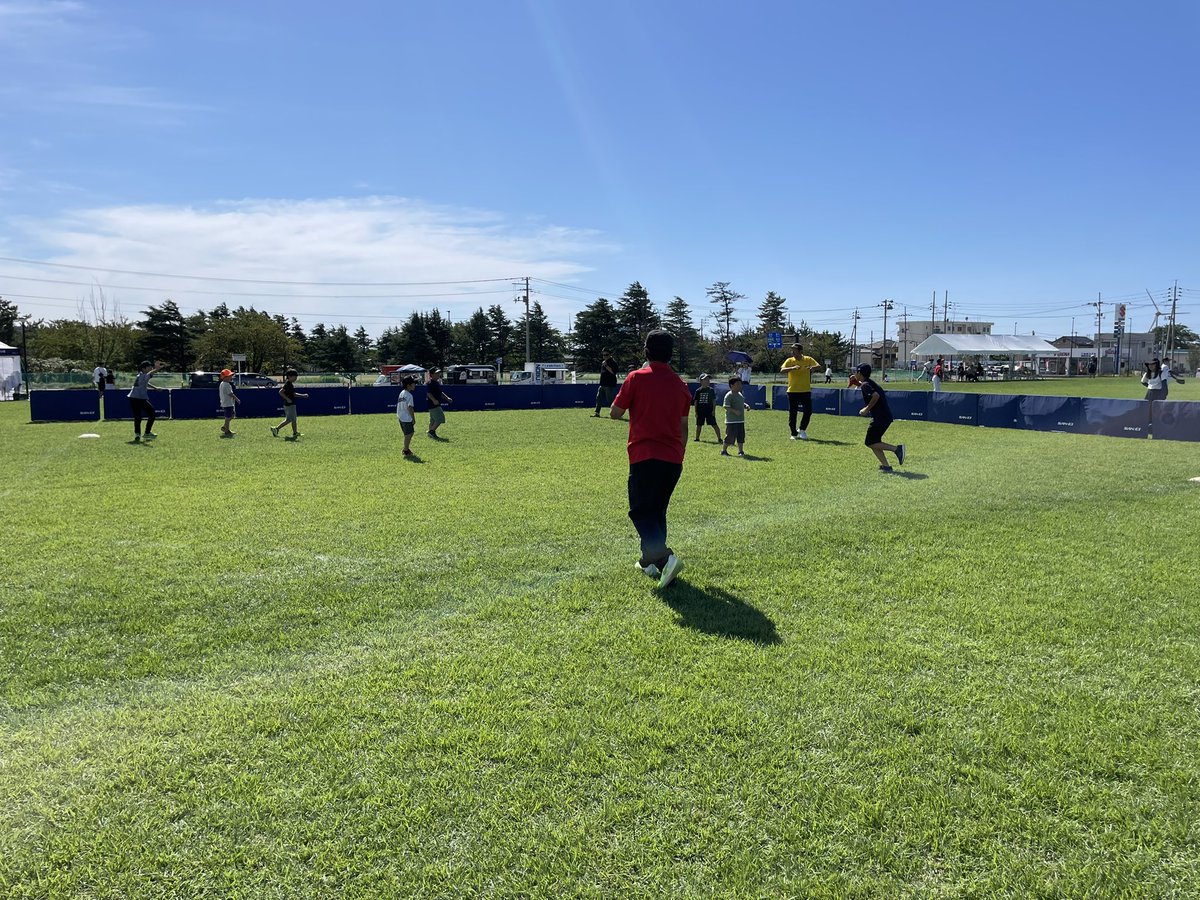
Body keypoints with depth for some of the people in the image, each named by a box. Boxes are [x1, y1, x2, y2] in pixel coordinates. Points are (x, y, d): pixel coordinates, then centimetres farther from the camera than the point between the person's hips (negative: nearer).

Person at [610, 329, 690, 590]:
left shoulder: (637, 378, -5)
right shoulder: (680, 385, 9)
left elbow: (614, 413, 1)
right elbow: (683, 427, 14)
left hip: (644, 456, -5)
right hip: (673, 459, 5)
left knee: (641, 512, 1)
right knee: (657, 511, 19)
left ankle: (665, 557, -19)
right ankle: (650, 561, 25)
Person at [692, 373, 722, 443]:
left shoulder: (711, 390, 3)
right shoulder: (698, 391, 3)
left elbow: (714, 401, 4)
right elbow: (695, 401, 6)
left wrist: (714, 410, -3)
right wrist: (696, 412, 2)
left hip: (709, 411, -1)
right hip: (700, 411, 2)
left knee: (714, 424, -6)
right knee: (699, 425, 11)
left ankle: (719, 438, -5)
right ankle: (697, 438, 25)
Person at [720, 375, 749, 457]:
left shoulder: (740, 394, 15)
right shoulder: (729, 395, -12)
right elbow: (726, 406, -18)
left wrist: (745, 406, 7)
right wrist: (735, 411, -27)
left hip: (741, 420, 8)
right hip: (731, 421, -8)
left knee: (741, 436, 9)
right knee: (730, 436, -6)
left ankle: (740, 451, 18)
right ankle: (724, 450, 7)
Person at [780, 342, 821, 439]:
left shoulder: (808, 359, 2)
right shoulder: (790, 360, -1)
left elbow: (819, 366, -7)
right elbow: (782, 370, -14)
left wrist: (812, 367, -29)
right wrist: (793, 368, -31)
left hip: (806, 390, 1)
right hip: (792, 390, -1)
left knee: (808, 411, -4)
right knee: (792, 413, 2)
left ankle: (802, 430, 17)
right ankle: (794, 434, 13)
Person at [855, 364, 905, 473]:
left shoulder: (865, 385, -11)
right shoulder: (872, 383, 19)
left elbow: (876, 395, -27)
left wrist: (867, 409, -16)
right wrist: (867, 409, 23)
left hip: (880, 417, -10)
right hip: (887, 416, 10)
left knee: (870, 442, -3)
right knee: (874, 441, 14)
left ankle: (896, 448, -12)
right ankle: (885, 465, 7)